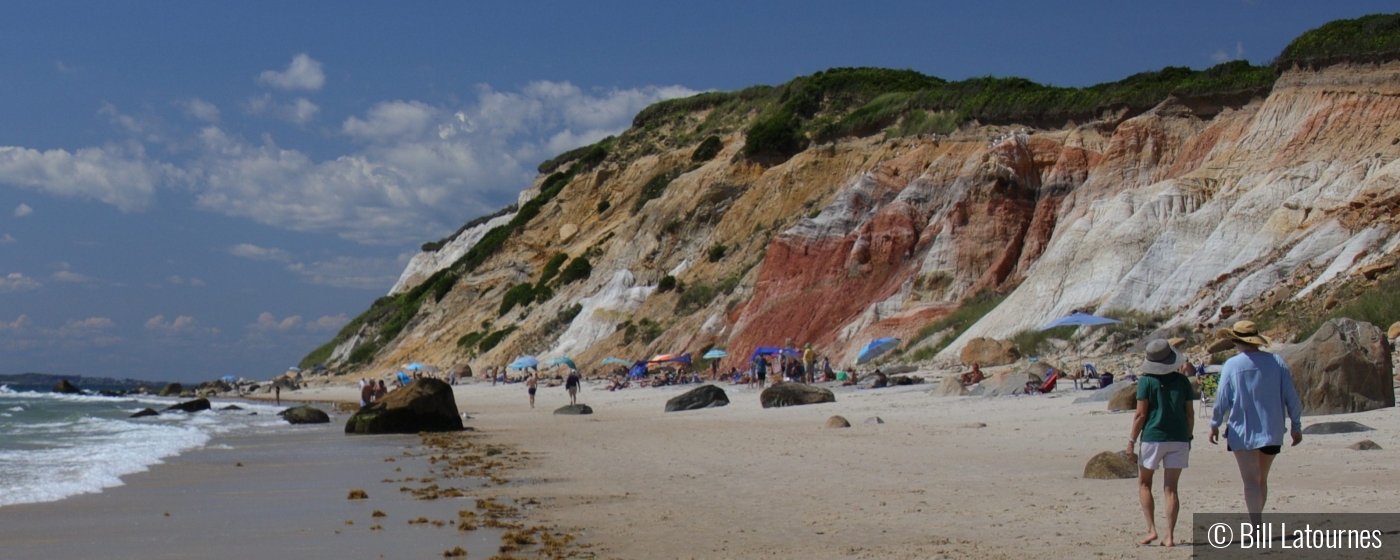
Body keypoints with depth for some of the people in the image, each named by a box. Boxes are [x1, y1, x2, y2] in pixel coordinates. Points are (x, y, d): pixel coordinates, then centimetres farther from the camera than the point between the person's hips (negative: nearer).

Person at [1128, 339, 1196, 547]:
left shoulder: (1146, 381, -7)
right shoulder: (1182, 380, 4)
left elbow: (1141, 414, -9)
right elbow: (1190, 413, 6)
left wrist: (1131, 440, -2)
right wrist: (1188, 438, 17)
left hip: (1153, 437, -3)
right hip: (1178, 439, 3)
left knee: (1144, 484, 12)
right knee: (1171, 488, 6)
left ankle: (1151, 529, 2)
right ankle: (1170, 536, 2)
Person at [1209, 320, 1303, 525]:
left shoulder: (1232, 365, -7)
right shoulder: (1277, 362, 0)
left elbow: (1222, 399, -5)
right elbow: (1291, 397, 1)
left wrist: (1215, 425, 9)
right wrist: (1296, 426, 11)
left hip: (1242, 432, -3)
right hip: (1272, 432, 3)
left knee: (1251, 481, -2)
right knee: (1262, 480, 18)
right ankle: (1256, 522, 28)